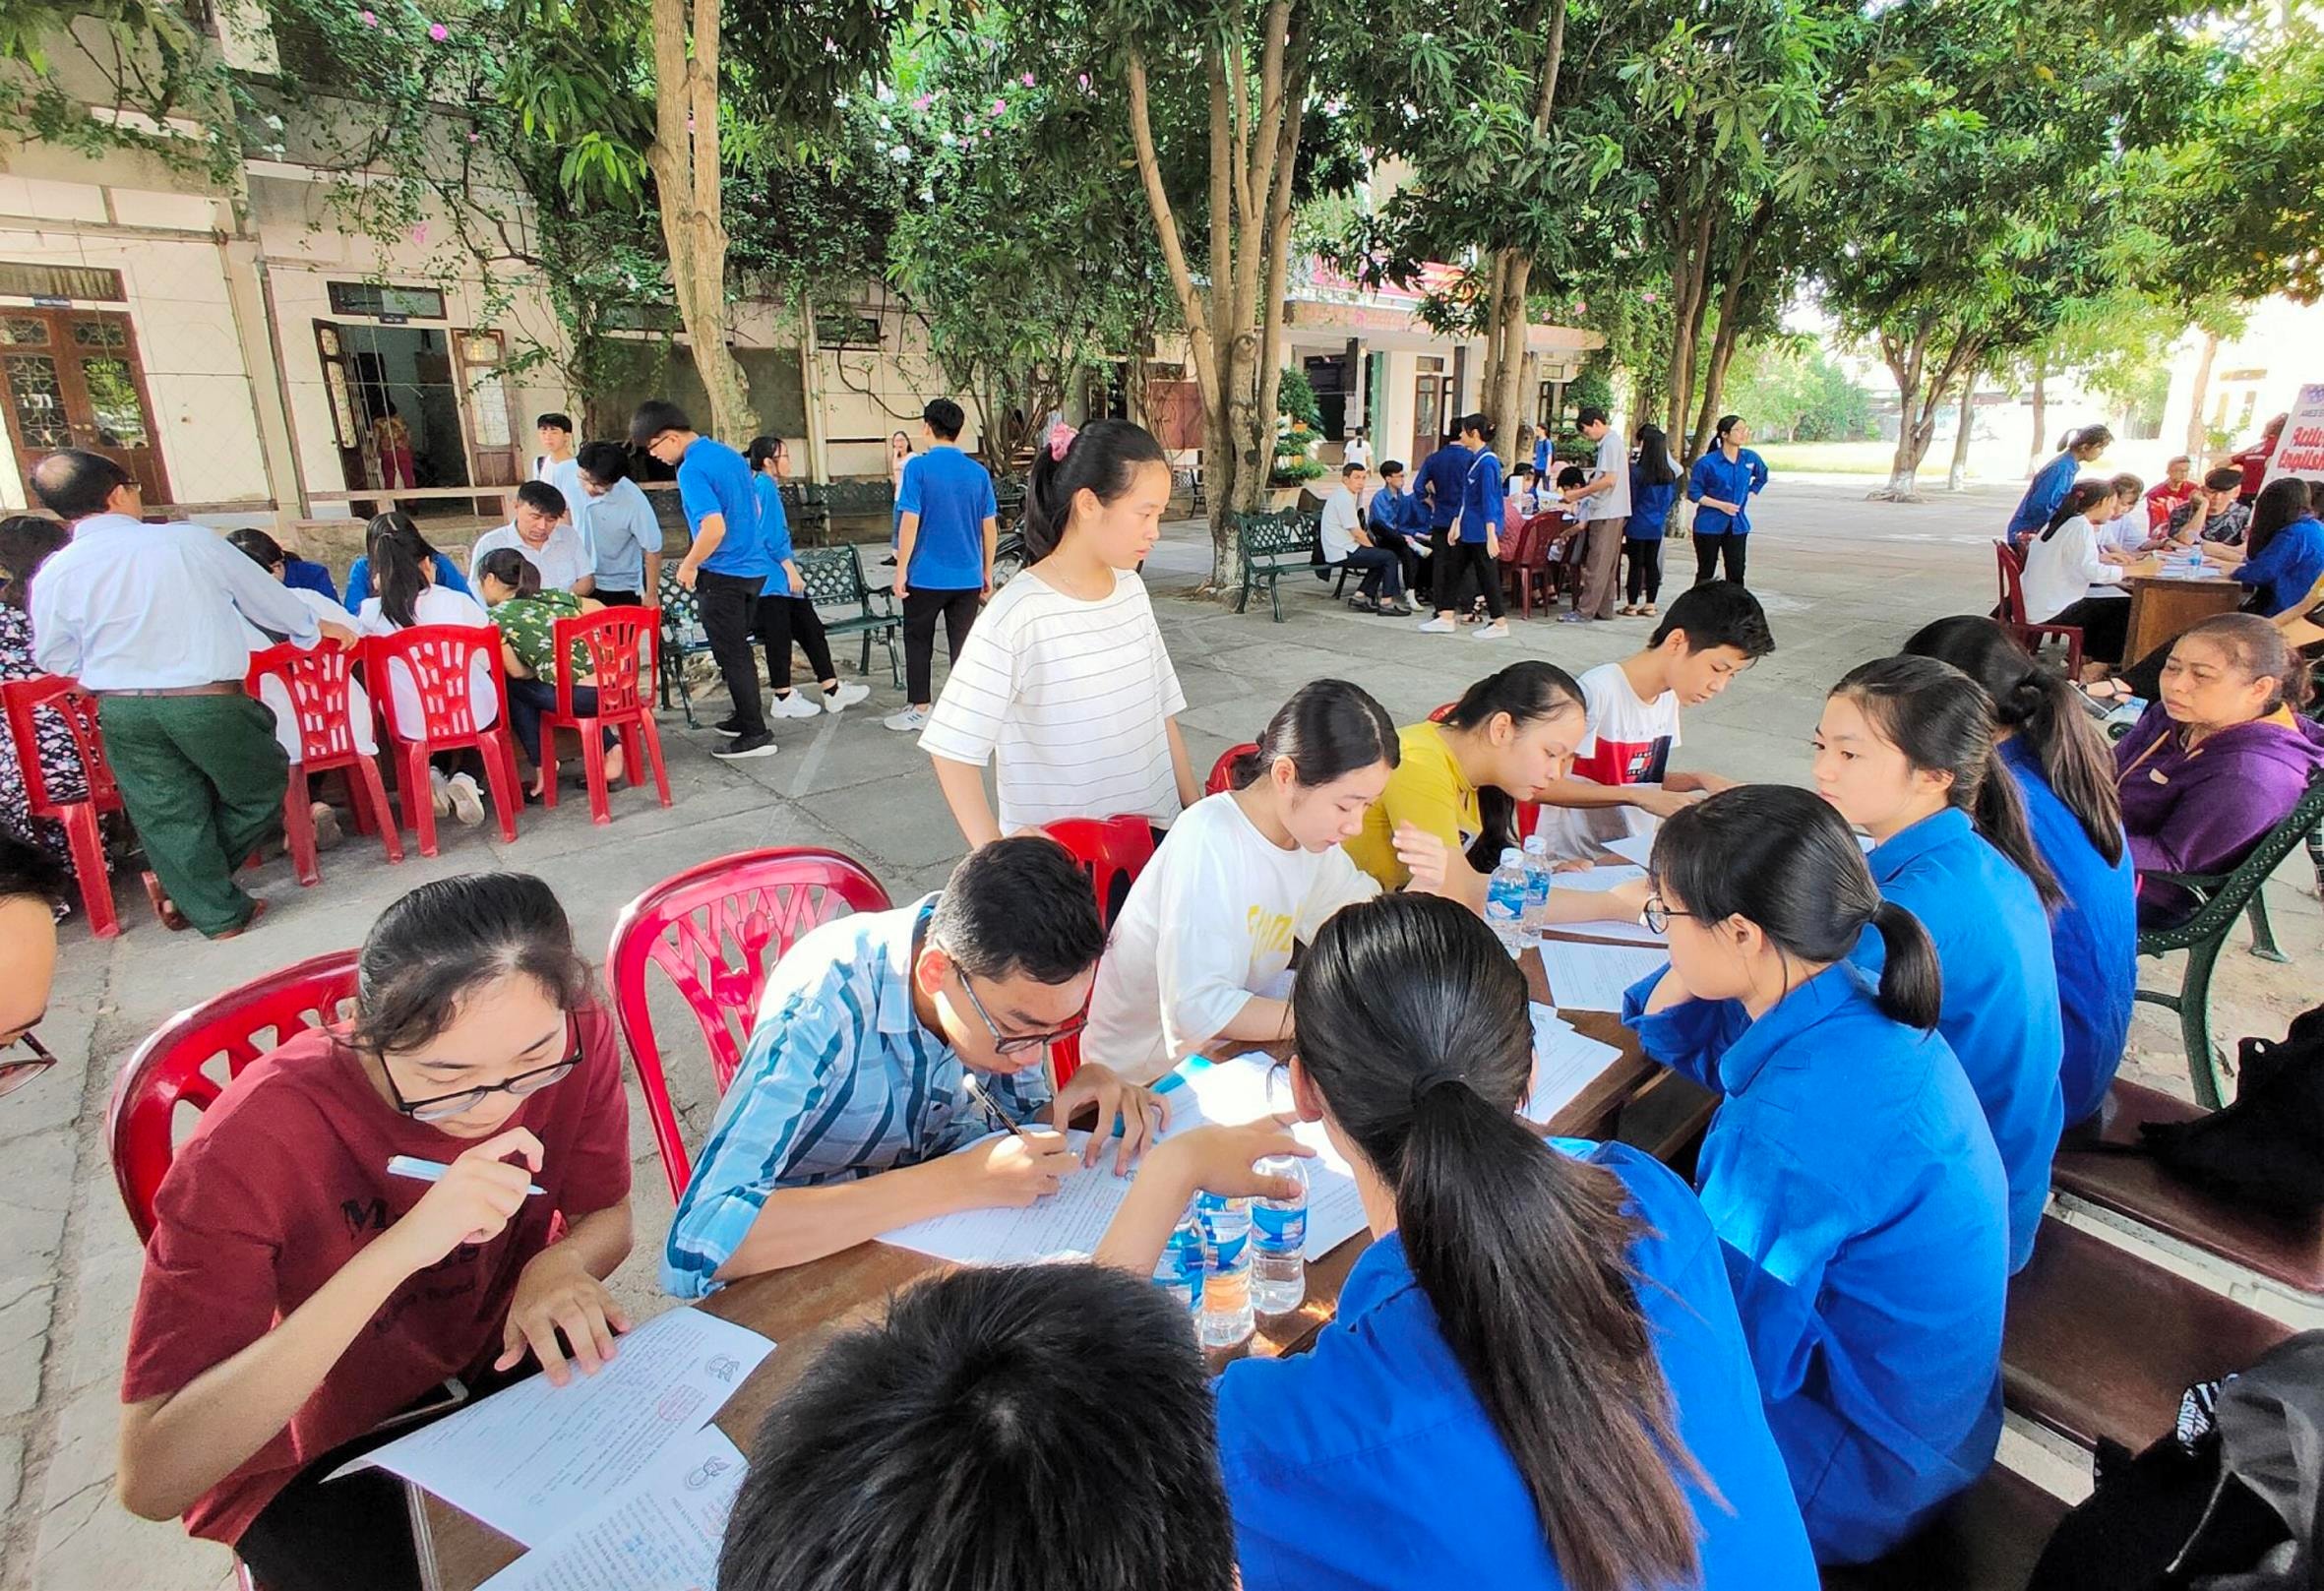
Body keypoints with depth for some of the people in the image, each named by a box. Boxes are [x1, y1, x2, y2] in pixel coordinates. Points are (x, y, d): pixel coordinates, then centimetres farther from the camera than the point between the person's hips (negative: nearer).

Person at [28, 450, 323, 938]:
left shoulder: (55, 574, -1)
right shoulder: (191, 541, -8)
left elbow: (54, 658, 11)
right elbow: (266, 596, 5)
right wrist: (311, 631, 24)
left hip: (123, 712, 3)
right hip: (209, 701, -3)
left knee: (166, 815, 14)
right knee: (259, 789, 17)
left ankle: (219, 914, 21)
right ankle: (184, 888, 21)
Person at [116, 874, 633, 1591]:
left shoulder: (574, 1036, -19)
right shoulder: (255, 1140, -27)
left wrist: (558, 1265, -24)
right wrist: (400, 1250, -40)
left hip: (511, 1364, 3)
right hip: (315, 1468, -3)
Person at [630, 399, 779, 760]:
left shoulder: (692, 470, -17)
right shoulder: (730, 455, 10)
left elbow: (715, 528, -26)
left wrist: (689, 565, -13)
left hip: (723, 574, -9)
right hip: (754, 567, 9)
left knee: (731, 655, 0)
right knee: (739, 649, 20)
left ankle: (755, 735, 4)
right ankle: (745, 717, 31)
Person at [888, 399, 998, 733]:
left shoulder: (918, 468, -9)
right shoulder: (979, 472, 3)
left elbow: (910, 522, -12)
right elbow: (990, 528, 5)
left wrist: (901, 570, -5)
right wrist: (987, 572, 14)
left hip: (926, 576, -3)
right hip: (967, 577, 3)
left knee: (919, 644, 12)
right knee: (963, 644, 8)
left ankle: (920, 710, 18)